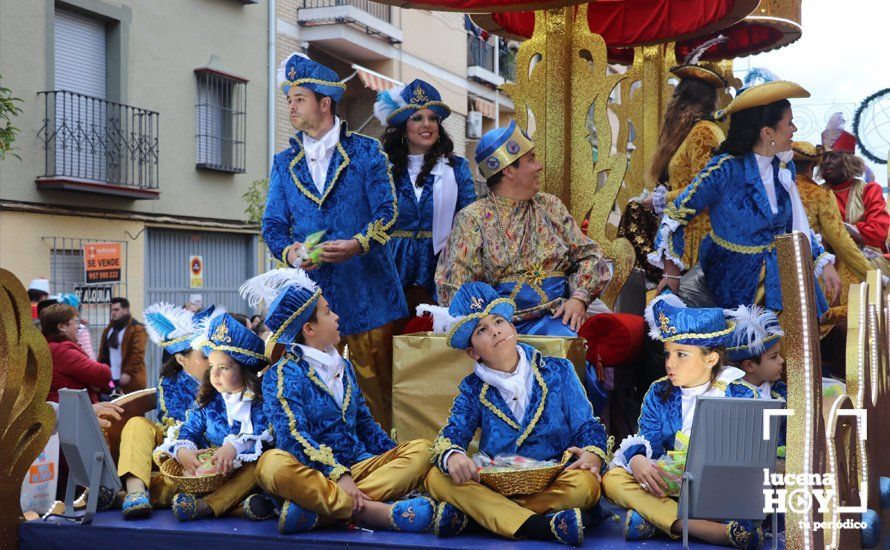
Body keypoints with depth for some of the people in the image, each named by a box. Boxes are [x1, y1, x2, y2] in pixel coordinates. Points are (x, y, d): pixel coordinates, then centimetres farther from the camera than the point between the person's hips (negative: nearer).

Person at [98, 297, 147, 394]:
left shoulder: (137, 329, -6)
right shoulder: (108, 330, 18)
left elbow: (137, 354, -14)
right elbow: (103, 354, 18)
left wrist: (128, 372, -20)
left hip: (131, 380, -7)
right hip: (110, 379, 7)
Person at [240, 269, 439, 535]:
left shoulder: (343, 366, 20)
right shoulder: (282, 375, -1)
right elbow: (294, 436, -15)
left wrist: (397, 460, 11)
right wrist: (338, 474, -26)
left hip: (358, 465, 6)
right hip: (312, 474, -6)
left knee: (421, 449, -15)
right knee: (273, 464, -37)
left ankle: (320, 510, -32)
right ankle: (371, 511, -39)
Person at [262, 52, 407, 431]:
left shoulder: (366, 152, 5)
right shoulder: (285, 163, 15)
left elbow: (387, 211, -1)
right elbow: (272, 224, 11)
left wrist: (357, 245, -19)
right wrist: (289, 252, -11)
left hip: (365, 290, -3)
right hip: (311, 289, 3)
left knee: (376, 387, 0)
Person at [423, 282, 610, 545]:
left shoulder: (557, 371, 8)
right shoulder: (474, 389, 10)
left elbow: (588, 426, 5)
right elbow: (451, 433, -1)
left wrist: (593, 455, -20)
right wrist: (451, 455, -27)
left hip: (554, 483, -1)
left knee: (585, 483, -34)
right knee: (437, 477, -25)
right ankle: (543, 526, -35)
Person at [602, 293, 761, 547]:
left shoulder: (739, 395, 2)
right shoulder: (658, 393, 10)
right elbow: (648, 438, -1)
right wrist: (637, 459, -25)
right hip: (668, 481, 2)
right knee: (612, 478, -23)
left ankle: (654, 517, -34)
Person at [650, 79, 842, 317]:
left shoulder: (784, 167, -1)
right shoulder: (726, 170, -22)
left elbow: (796, 223, 10)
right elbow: (676, 215, -16)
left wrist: (824, 263, -1)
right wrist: (672, 275, -15)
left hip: (778, 275, 5)